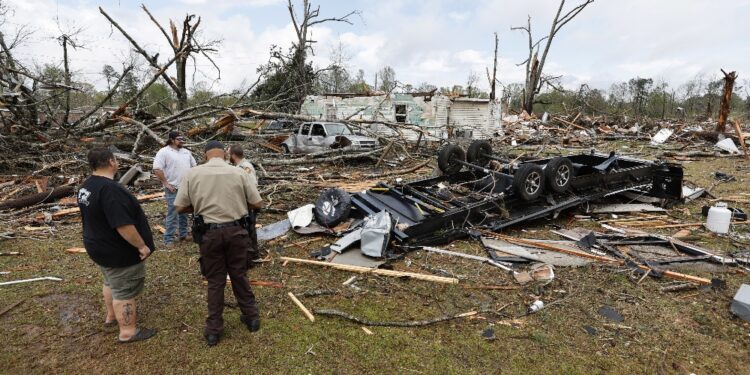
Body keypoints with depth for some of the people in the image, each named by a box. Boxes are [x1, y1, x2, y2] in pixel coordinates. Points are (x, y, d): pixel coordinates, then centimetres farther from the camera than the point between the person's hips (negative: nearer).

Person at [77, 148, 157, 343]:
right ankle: (128, 332, 14)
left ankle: (111, 316, 44)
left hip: (99, 246, 10)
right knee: (124, 290, 2)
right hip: (119, 252, -10)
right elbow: (123, 225, -33)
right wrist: (141, 245, -23)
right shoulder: (110, 189, -30)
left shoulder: (87, 186, 3)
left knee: (112, 282, 27)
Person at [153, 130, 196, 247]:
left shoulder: (186, 152, 12)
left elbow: (194, 166, 21)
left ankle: (183, 234, 27)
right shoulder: (164, 152, -9)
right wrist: (166, 183, -16)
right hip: (173, 189, -7)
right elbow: (157, 169, -16)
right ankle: (169, 239, 3)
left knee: (184, 213, 15)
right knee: (172, 214, -4)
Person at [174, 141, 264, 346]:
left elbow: (180, 207, -2)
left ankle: (214, 330, 22)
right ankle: (251, 316, 29)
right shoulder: (238, 172, -5)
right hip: (236, 231, 0)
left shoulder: (193, 173, -4)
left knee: (215, 281, 13)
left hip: (209, 234, 0)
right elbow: (257, 203, -3)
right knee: (239, 276, 17)